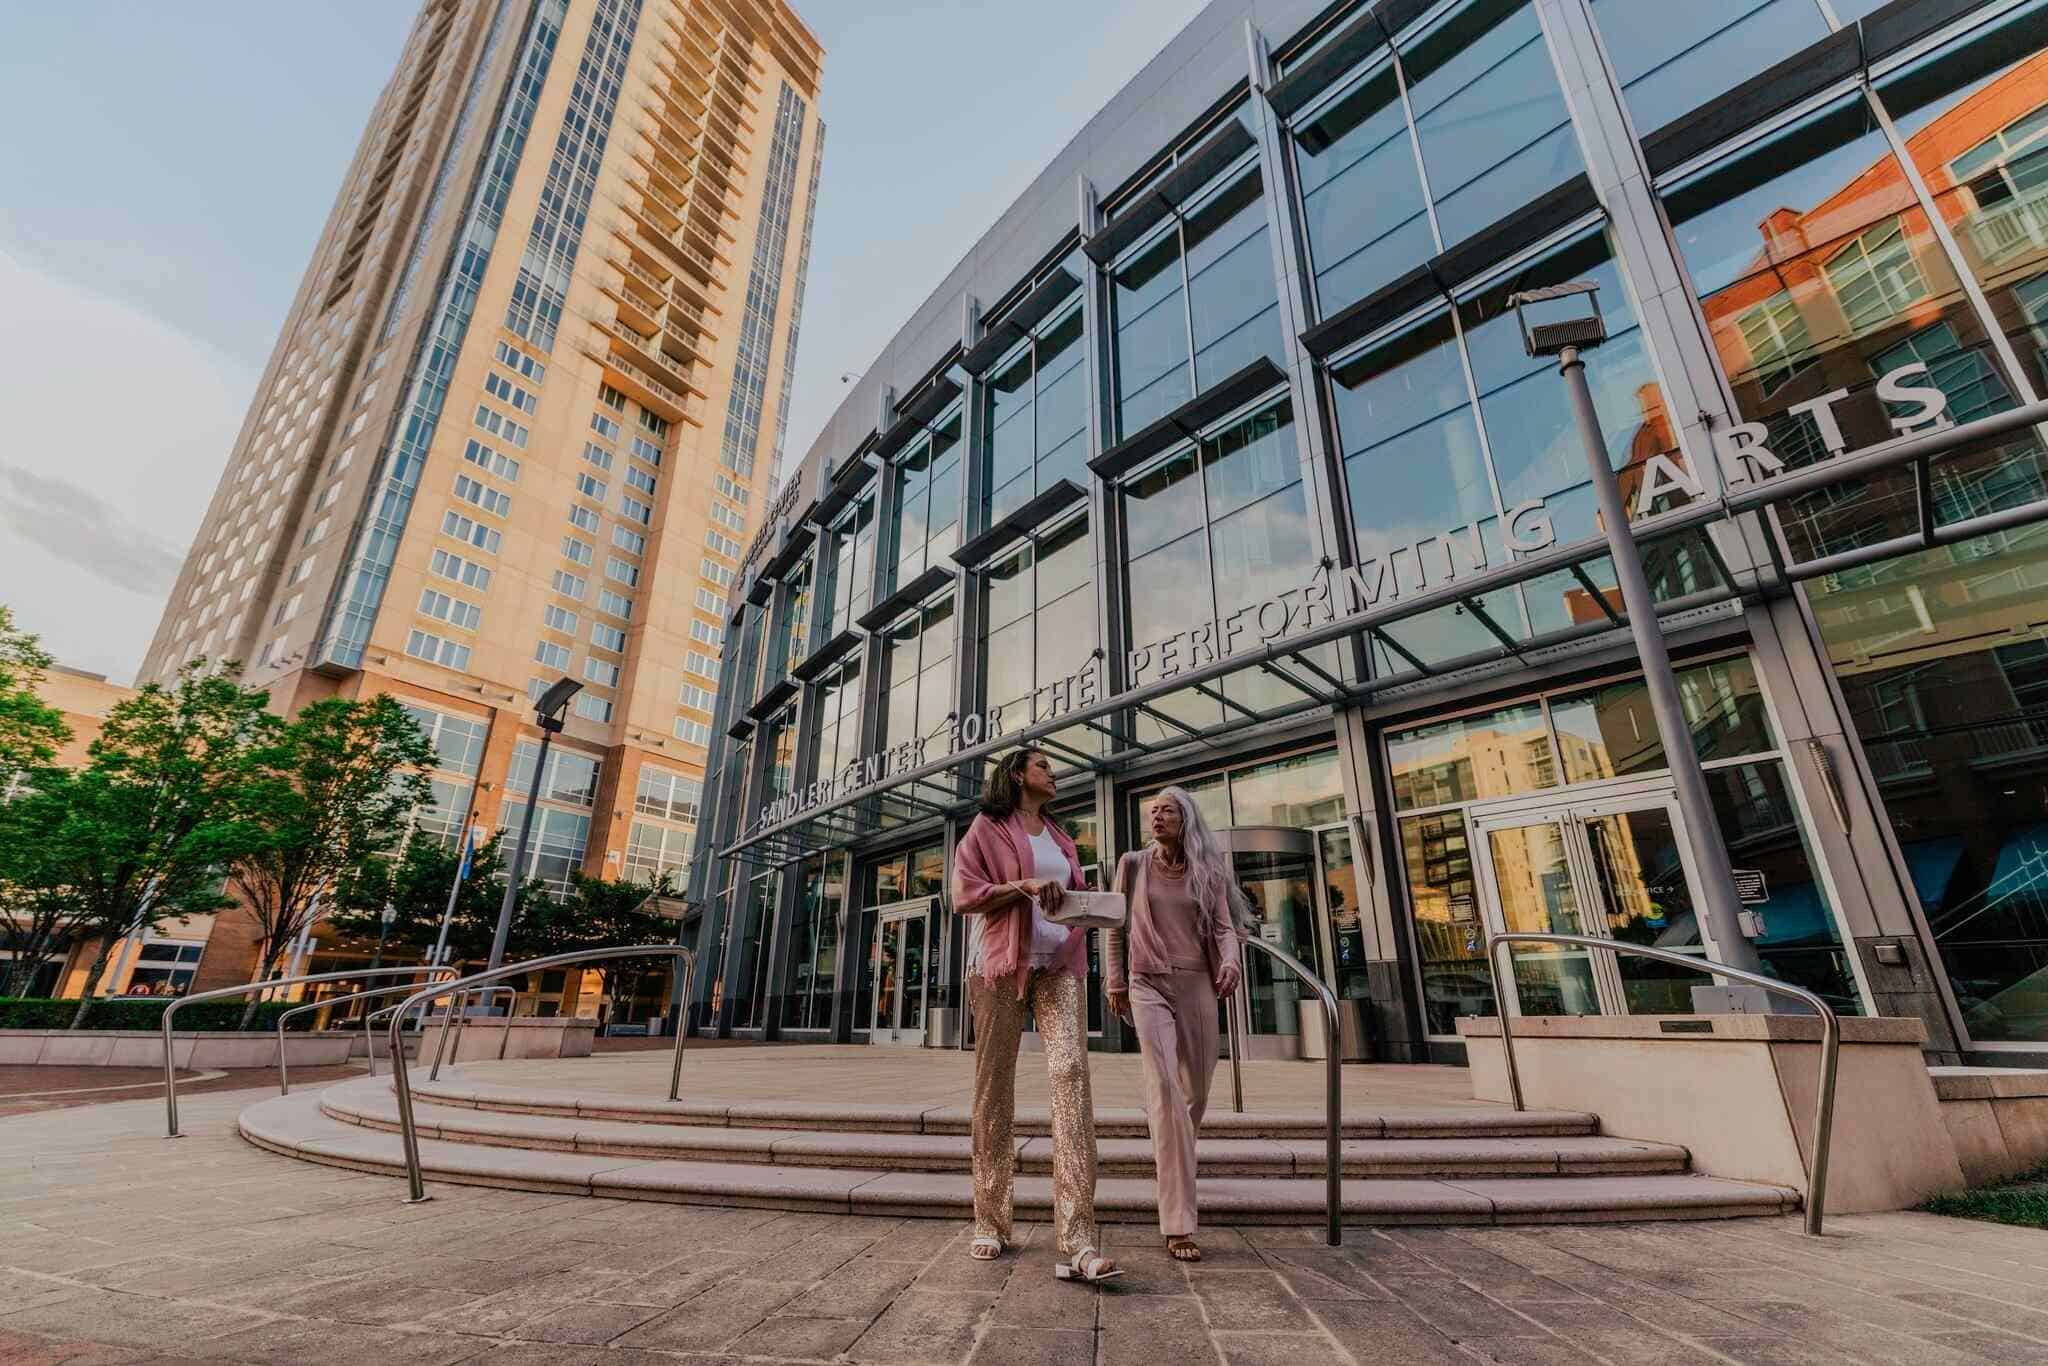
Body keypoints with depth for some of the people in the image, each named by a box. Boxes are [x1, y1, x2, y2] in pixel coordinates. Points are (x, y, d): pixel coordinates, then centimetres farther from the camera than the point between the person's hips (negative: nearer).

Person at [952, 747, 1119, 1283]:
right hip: (1001, 965, -3)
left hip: (1058, 965, 4)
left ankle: (1078, 1239, -18)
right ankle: (989, 1222, 18)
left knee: (1071, 1073, -14)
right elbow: (964, 895, -3)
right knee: (994, 1087, 2)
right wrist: (1024, 885, -15)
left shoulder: (1059, 837, 22)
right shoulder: (987, 827, 6)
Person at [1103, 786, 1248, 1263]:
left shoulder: (1208, 871, 6)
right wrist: (1114, 980, 4)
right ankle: (1178, 1225, -16)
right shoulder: (1133, 864, 3)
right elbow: (1116, 925, 8)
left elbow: (1223, 926, 2)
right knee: (1164, 1085, -18)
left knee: (1196, 1088, 11)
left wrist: (1231, 962, -19)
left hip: (1196, 984, 2)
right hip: (1148, 984, -2)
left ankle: (1173, 1159, 44)